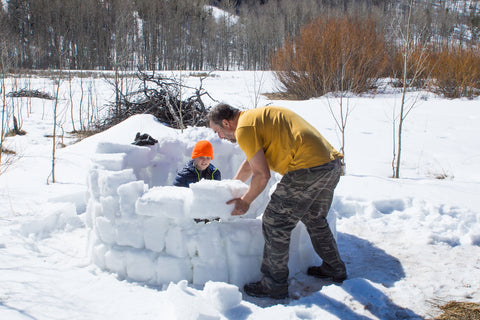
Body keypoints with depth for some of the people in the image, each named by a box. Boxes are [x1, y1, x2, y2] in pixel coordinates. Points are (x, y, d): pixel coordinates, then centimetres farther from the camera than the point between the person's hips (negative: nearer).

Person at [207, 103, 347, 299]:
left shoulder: (244, 128, -6)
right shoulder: (257, 116, 25)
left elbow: (262, 175, -11)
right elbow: (249, 163, 37)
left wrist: (245, 202, 5)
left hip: (308, 168, -10)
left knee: (274, 225, 1)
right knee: (315, 220, 27)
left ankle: (274, 285, 11)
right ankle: (334, 269, 42)